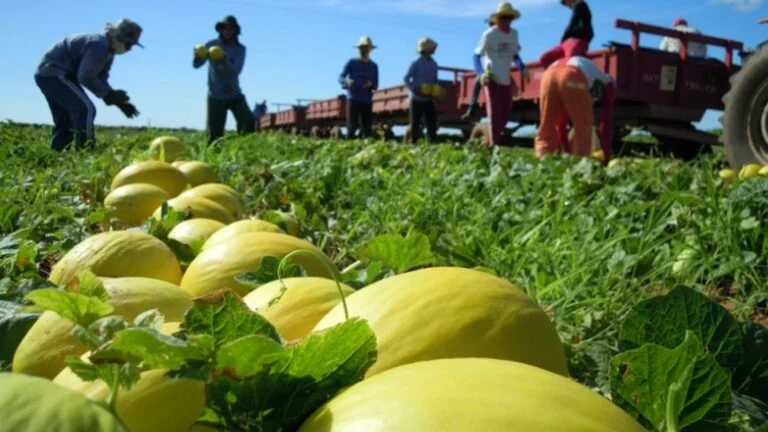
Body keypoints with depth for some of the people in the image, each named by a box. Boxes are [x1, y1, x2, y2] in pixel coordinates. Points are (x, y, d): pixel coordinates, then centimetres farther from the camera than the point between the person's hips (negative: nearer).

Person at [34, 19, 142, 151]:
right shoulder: (99, 45, -20)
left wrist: (119, 102, 3)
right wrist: (110, 94, -25)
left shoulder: (107, 50, 12)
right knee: (86, 108, -18)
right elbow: (85, 77, -29)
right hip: (53, 73, -11)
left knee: (65, 120, 15)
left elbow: (100, 81, 14)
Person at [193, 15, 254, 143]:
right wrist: (197, 56, -31)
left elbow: (236, 71, -16)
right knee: (214, 134, 1)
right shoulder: (211, 45, -3)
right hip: (215, 96, 0)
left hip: (234, 94, 0)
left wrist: (226, 63, -37)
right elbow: (196, 65, -8)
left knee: (248, 123, -16)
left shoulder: (240, 49, -3)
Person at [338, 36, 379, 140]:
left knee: (367, 128, -1)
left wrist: (370, 85, -14)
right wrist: (347, 81, -21)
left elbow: (376, 86, 9)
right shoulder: (352, 62, 7)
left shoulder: (373, 66, 12)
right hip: (353, 99, -2)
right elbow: (340, 78, 2)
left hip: (367, 101, 2)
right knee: (352, 127, -10)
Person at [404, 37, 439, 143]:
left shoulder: (433, 64, 9)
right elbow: (406, 78, -7)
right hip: (417, 99, -5)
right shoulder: (416, 63, -8)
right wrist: (415, 90, -19)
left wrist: (436, 91, -2)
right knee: (415, 124, -1)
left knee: (432, 122, 0)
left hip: (429, 99, 5)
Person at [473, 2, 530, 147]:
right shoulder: (489, 34, -9)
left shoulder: (514, 33, 7)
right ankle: (493, 144, -2)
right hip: (492, 79, -6)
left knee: (505, 114, 8)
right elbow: (476, 55, -7)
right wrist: (481, 74, -22)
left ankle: (490, 142, 22)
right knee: (495, 114, -9)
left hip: (506, 80, 6)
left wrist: (523, 68, 2)